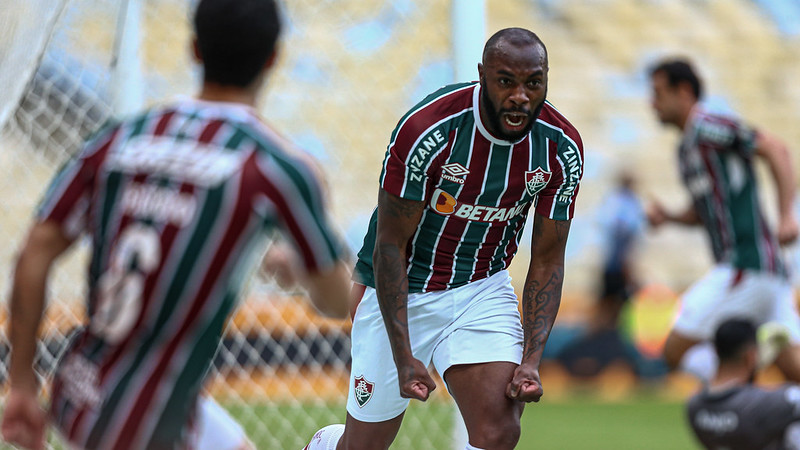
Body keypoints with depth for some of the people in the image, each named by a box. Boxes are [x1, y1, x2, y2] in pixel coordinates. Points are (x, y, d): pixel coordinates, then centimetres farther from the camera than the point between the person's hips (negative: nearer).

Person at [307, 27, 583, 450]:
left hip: (483, 288, 3)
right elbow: (390, 244, -19)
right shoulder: (426, 130, -26)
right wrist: (403, 357, -24)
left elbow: (547, 261, -4)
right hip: (400, 292, -3)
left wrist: (531, 360, -16)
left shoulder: (562, 149, -13)